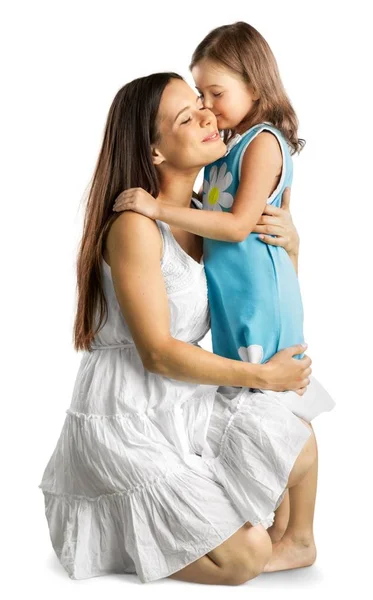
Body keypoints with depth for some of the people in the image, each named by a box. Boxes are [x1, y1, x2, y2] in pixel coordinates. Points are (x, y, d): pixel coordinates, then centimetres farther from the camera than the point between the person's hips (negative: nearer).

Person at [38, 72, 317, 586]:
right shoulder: (135, 226, -20)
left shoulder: (202, 216, 5)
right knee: (244, 557, -6)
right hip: (125, 422, -8)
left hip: (184, 406, 8)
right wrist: (264, 376, -13)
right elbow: (159, 354, -21)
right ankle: (104, 533, 12)